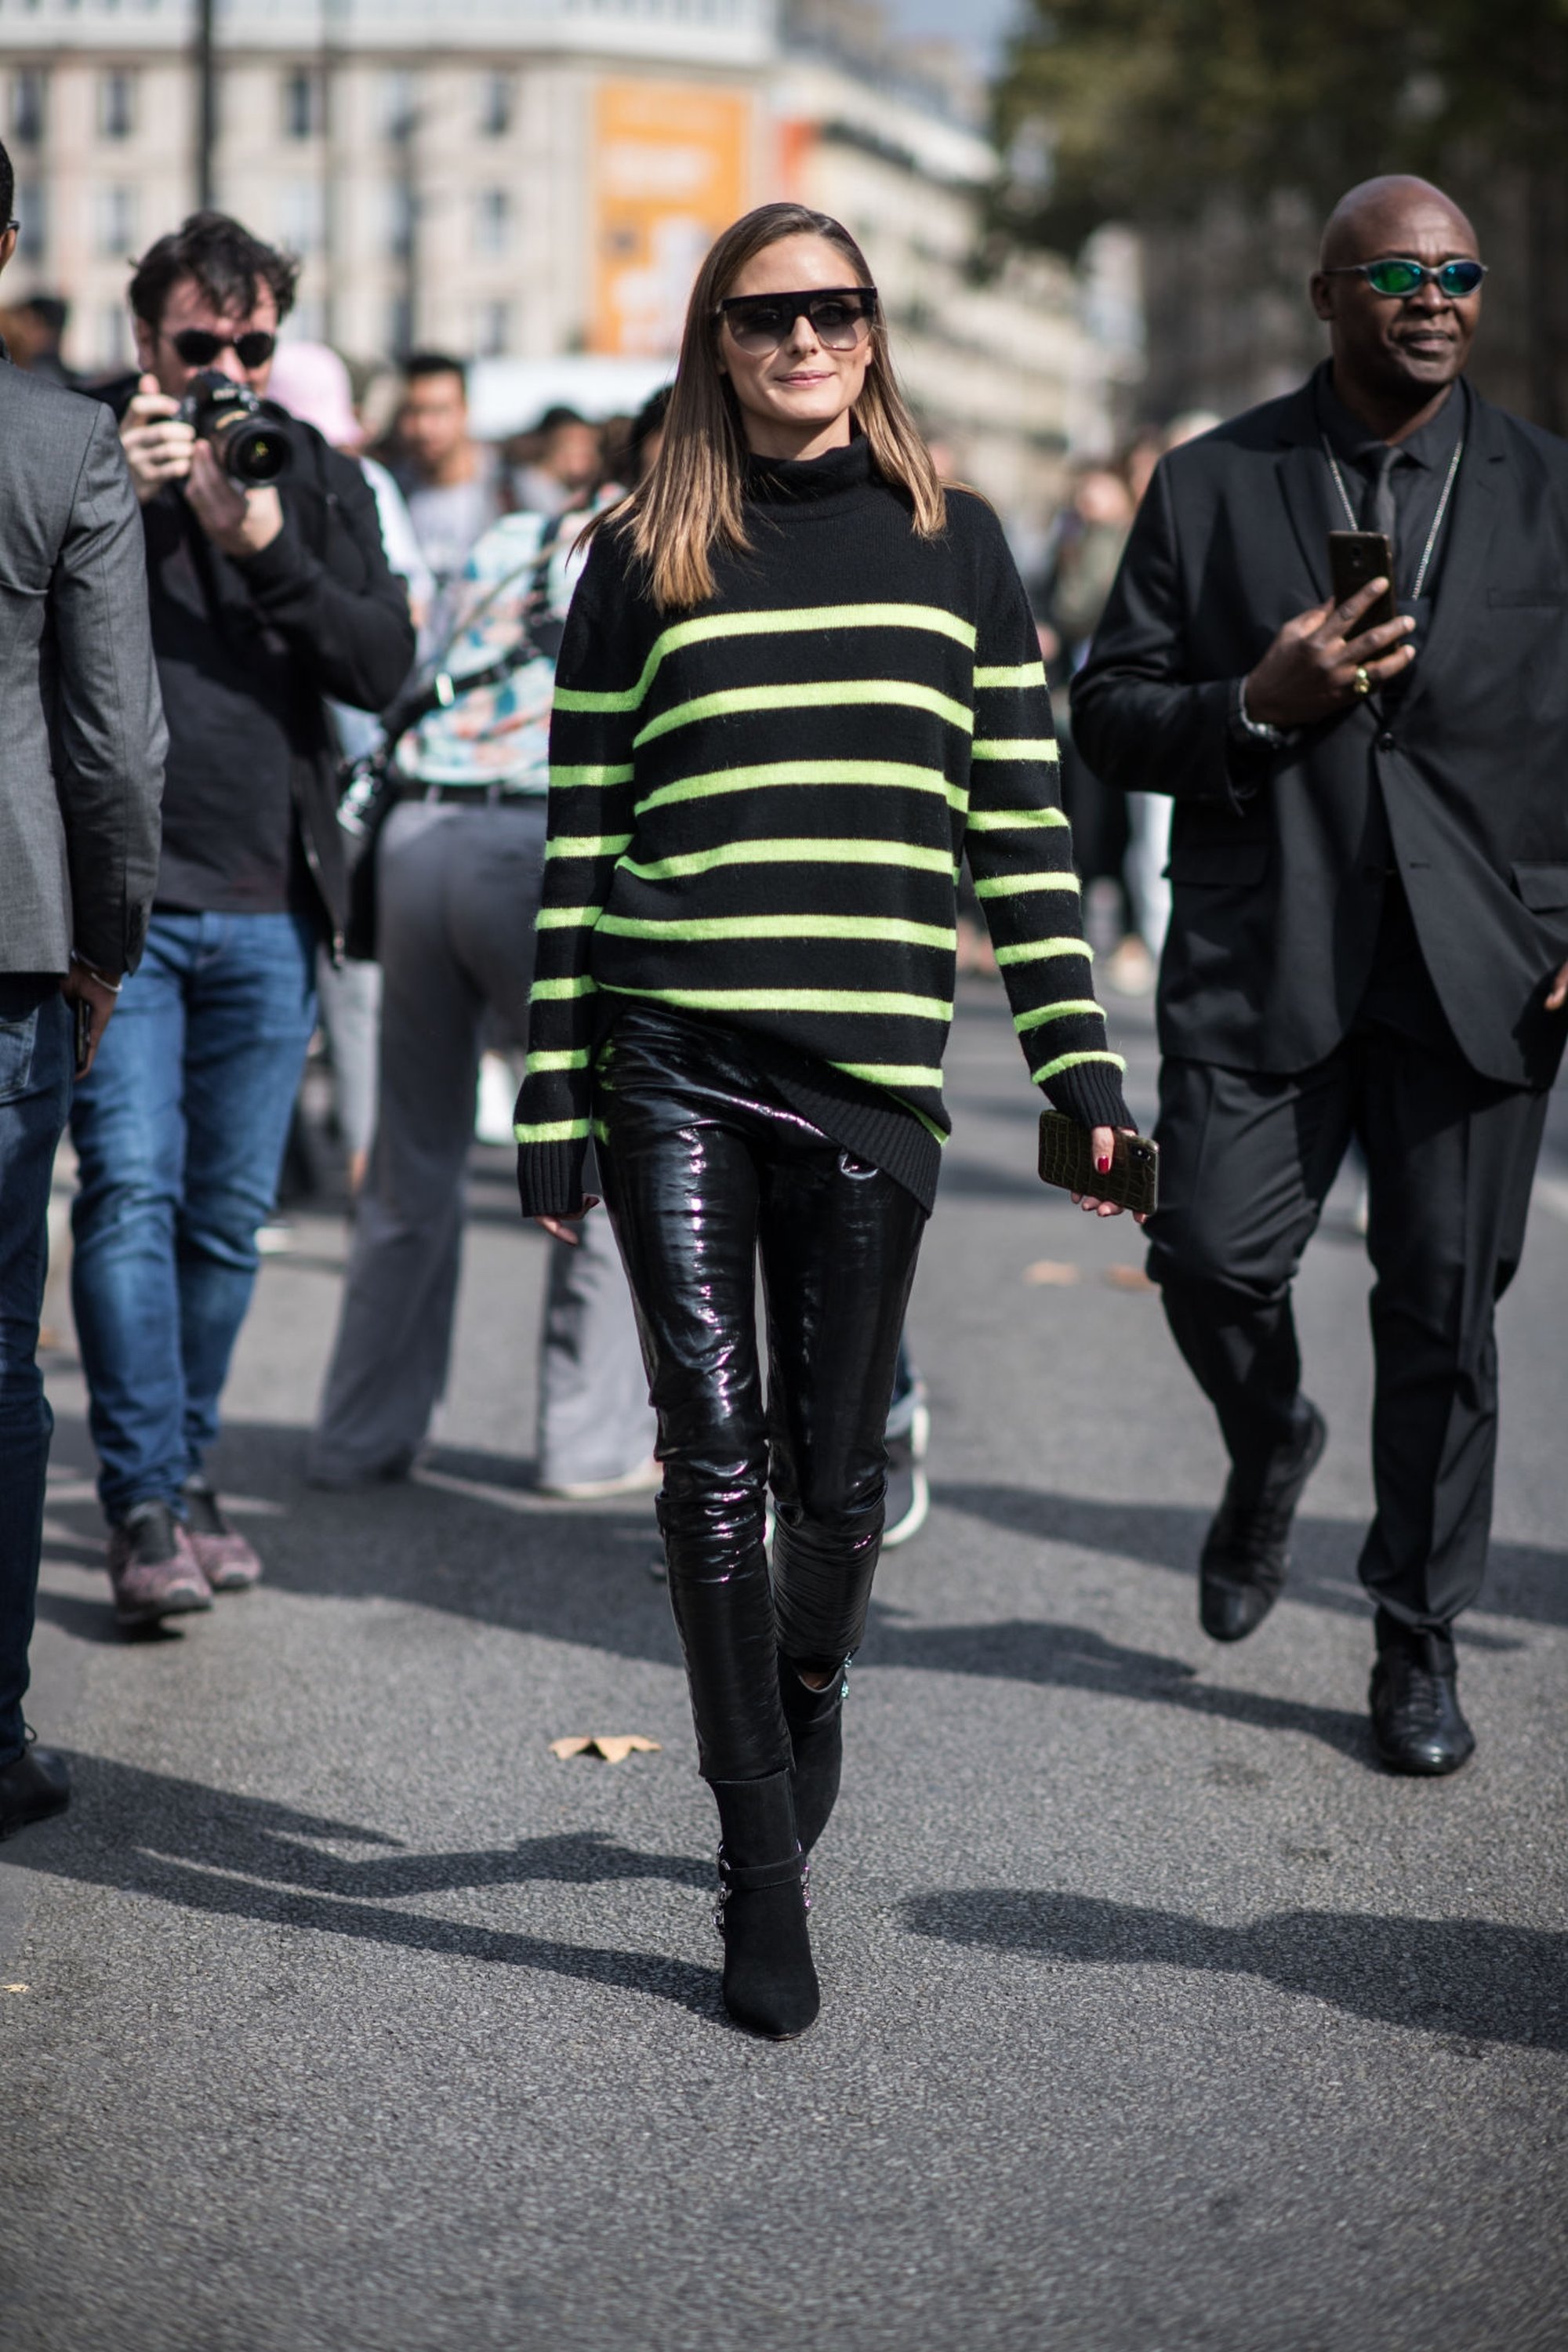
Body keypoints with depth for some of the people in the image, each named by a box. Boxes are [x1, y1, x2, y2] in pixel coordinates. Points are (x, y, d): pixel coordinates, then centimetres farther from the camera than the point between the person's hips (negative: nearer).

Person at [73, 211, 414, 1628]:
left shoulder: (326, 485, 11)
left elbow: (384, 670, -1)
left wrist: (267, 545, -14)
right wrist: (121, 499, -16)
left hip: (270, 901, 3)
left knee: (230, 1208, 8)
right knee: (130, 1187, -11)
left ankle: (188, 1472, 21)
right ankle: (143, 1504, -9)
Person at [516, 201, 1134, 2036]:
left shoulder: (955, 544, 10)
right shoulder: (639, 563, 7)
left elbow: (1023, 827, 10)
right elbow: (580, 847, 7)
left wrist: (1080, 1069, 3)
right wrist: (554, 1101, 3)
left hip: (874, 1066, 1)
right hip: (675, 1069, -1)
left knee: (832, 1467, 5)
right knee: (713, 1458, -4)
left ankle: (808, 1695, 38)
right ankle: (761, 1868, 6)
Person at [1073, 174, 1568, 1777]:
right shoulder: (1210, 486, 6)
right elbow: (1109, 716, 6)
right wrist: (1257, 706, -13)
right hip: (1263, 953, 0)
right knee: (1212, 1260, -8)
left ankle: (1418, 1644, 19)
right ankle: (1268, 1452, 28)